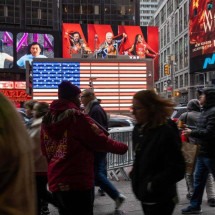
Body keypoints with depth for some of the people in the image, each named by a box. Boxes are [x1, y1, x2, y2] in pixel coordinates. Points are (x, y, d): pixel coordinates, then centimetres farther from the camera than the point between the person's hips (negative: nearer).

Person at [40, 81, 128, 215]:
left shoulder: (47, 119, 8)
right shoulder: (77, 117, -12)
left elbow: (45, 150, 14)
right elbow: (101, 141, -11)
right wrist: (124, 147, 3)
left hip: (56, 180, 7)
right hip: (77, 181, -7)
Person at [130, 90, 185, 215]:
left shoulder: (166, 132, -20)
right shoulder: (139, 129, 4)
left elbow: (177, 169, -20)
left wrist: (153, 184, -20)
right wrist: (134, 175, 7)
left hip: (160, 199, -7)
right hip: (146, 196, 8)